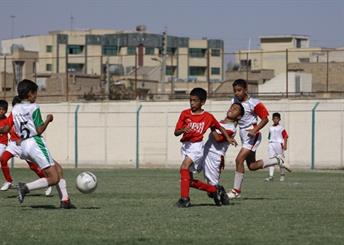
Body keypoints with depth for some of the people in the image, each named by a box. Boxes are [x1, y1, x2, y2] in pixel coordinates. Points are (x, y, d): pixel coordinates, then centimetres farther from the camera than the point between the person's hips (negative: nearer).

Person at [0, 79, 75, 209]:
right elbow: (39, 130, -14)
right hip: (36, 143, -8)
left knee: (58, 169, 17)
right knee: (54, 179, -8)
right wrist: (48, 120, 2)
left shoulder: (15, 109, 10)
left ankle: (65, 200, 9)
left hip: (24, 145, 8)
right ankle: (26, 187, -22)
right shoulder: (34, 108, -9)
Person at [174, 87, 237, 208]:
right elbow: (176, 132, 1)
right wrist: (183, 130, -19)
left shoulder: (208, 117, -1)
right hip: (185, 146, 5)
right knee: (190, 181, 6)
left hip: (196, 147, -5)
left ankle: (184, 198, -29)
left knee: (184, 167, -30)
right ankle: (214, 190, 26)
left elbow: (220, 127, 16)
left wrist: (228, 138, 5)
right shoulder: (185, 114, 3)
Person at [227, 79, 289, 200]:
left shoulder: (253, 103, -15)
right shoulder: (234, 101, 5)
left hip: (252, 136, -8)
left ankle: (236, 190, -12)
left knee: (239, 159, -18)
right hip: (243, 136, 8)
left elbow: (265, 119, -11)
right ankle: (277, 160, 32)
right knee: (252, 166, 12)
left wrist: (254, 130, -22)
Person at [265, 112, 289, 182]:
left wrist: (285, 144, -13)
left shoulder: (281, 128, 1)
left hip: (279, 144, -4)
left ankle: (282, 175, 15)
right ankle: (270, 175, -7)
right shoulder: (270, 128, 14)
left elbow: (285, 136, -3)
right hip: (271, 144, 4)